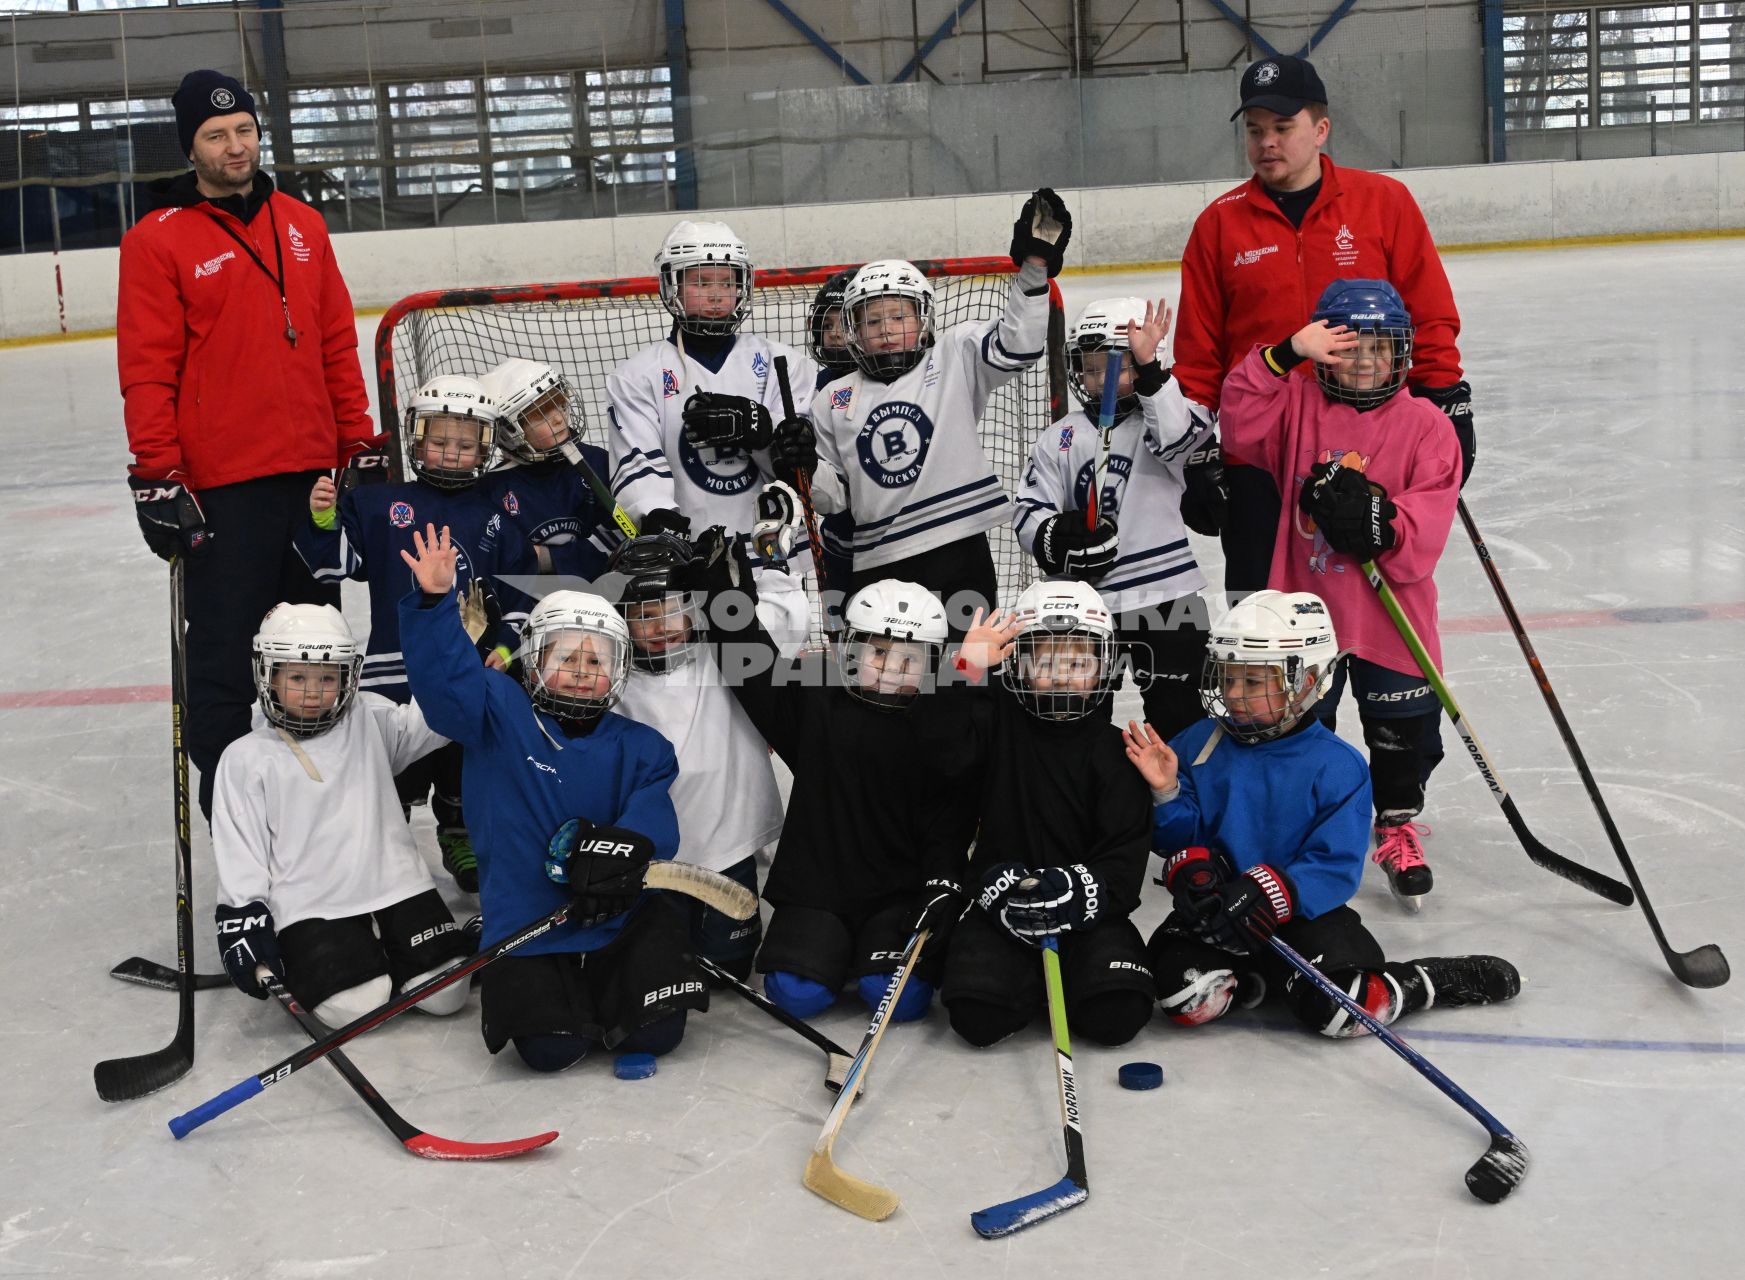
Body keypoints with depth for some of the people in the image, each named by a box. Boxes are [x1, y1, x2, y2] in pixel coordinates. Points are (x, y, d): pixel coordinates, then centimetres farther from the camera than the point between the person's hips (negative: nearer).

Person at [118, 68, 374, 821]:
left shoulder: (302, 227, 11)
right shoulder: (158, 242, -3)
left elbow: (337, 344, 14)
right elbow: (146, 370, -7)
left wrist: (358, 443, 11)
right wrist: (156, 475, -12)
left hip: (311, 473, 5)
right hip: (220, 486, -5)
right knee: (224, 649, -1)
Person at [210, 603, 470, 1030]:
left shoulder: (370, 721, 7)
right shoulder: (245, 759, 1)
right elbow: (238, 850, 1)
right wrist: (243, 920, -7)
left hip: (394, 887, 2)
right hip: (310, 909, -2)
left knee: (445, 992, -8)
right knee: (354, 1004, -20)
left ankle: (385, 951, 20)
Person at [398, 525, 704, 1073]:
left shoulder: (640, 747, 6)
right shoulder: (501, 715, 1)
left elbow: (654, 819, -7)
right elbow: (447, 675, -14)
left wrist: (621, 849, -30)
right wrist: (435, 600, -30)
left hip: (621, 919, 2)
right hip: (526, 928, -2)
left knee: (656, 1033, -12)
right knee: (551, 1048, -18)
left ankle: (605, 994, 23)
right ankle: (523, 992, 19)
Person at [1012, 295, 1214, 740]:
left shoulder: (1157, 416, -2)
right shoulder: (1060, 439, 5)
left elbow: (1178, 436, -27)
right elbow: (1028, 511, 1)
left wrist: (1148, 368, -36)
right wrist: (1057, 538, -20)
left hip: (1165, 595, -3)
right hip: (1085, 600, 3)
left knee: (1179, 713, 5)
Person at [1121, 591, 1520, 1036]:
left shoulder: (1337, 766, -8)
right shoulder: (1198, 745, -1)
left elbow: (1337, 867, -13)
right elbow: (1175, 837, 3)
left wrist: (1271, 895, -29)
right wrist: (1166, 792, -19)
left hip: (1302, 910, -2)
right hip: (1217, 911, 2)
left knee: (1339, 1008, -22)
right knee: (1184, 997, -26)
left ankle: (1434, 981, 6)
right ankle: (1256, 981, 3)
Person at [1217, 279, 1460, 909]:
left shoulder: (1424, 425, -3)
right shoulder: (1300, 407, 1)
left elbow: (1429, 521, -9)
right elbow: (1240, 421, -16)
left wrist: (1382, 526, -26)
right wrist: (1284, 354, -22)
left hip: (1392, 614, 0)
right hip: (1306, 606, 1)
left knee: (1404, 729, 9)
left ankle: (1397, 823, 33)